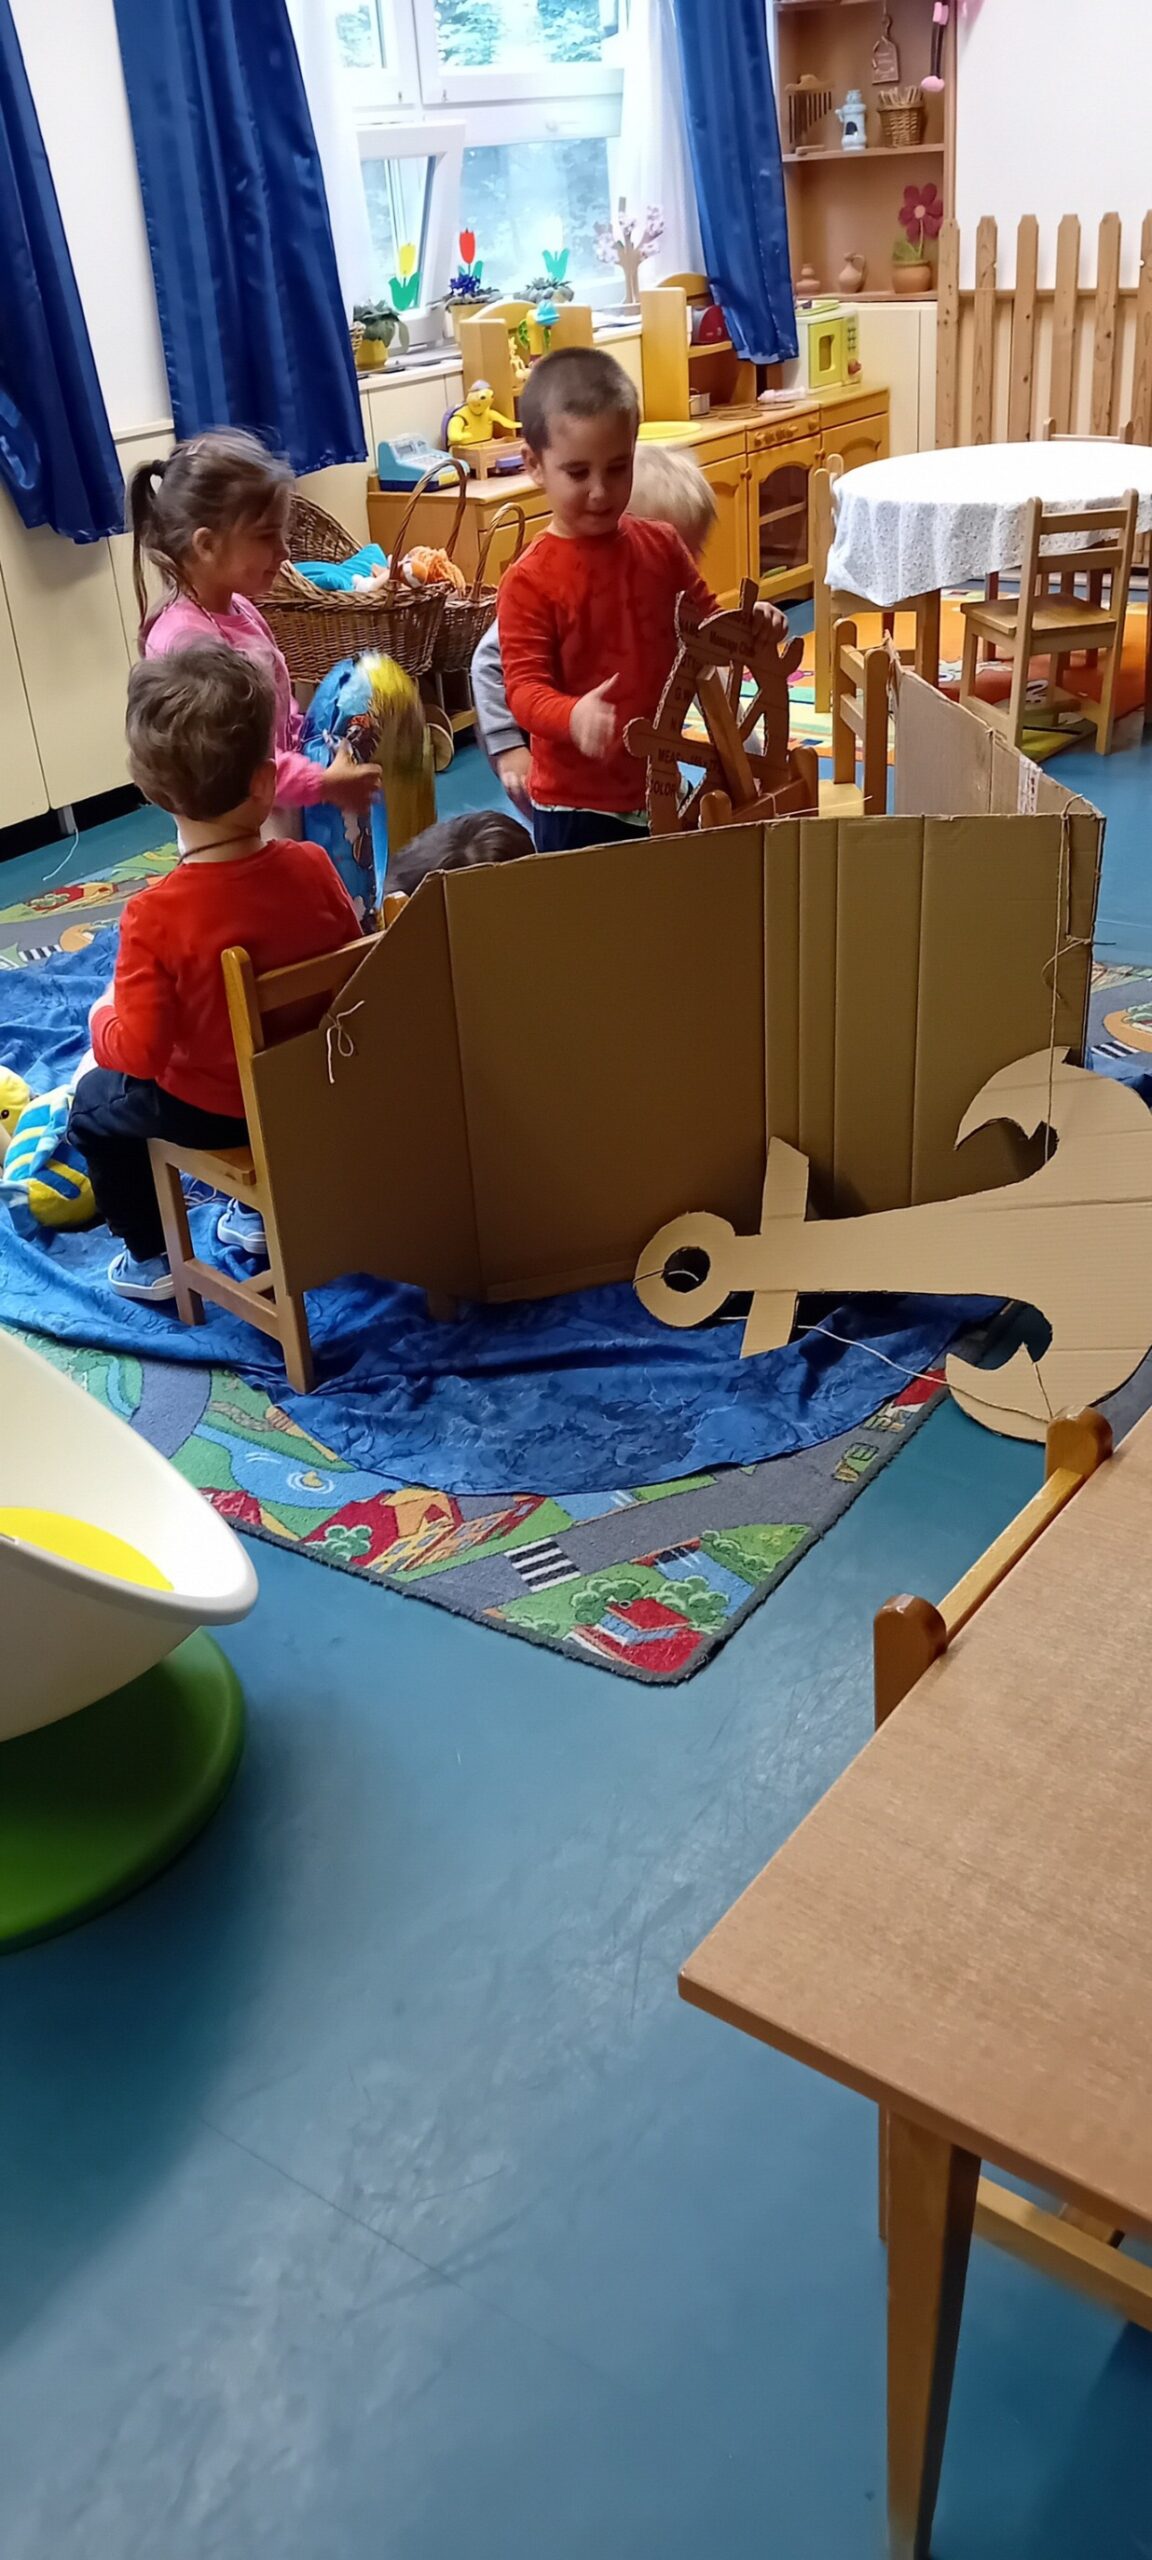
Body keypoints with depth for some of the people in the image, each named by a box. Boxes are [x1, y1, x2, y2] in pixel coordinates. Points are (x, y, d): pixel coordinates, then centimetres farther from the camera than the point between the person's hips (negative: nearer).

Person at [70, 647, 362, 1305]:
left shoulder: (154, 916, -30)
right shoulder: (311, 866, -18)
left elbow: (139, 1051, -23)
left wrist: (104, 1017, -2)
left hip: (213, 1111, -4)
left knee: (95, 1106, 25)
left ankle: (150, 1259, 35)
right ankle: (258, 1212, 52)